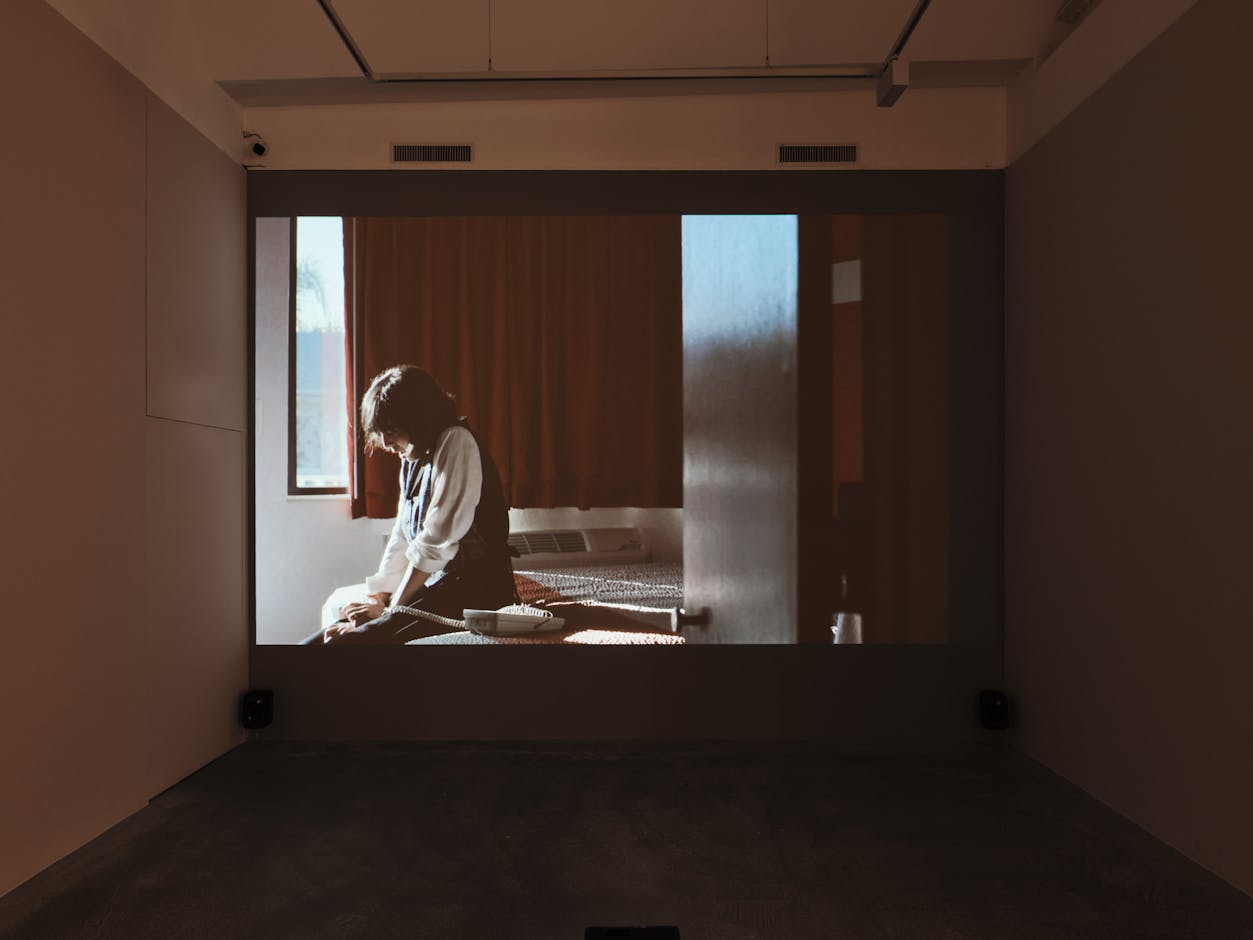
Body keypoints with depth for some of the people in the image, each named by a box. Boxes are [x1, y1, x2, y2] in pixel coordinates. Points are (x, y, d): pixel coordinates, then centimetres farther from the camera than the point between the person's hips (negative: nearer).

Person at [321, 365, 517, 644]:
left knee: (350, 639, -25)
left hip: (475, 589, -8)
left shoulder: (456, 442, -11)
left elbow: (437, 540, -17)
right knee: (319, 638, -5)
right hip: (436, 584, 9)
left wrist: (391, 608, -11)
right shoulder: (411, 460, 17)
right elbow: (401, 538, 18)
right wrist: (378, 598, 6)